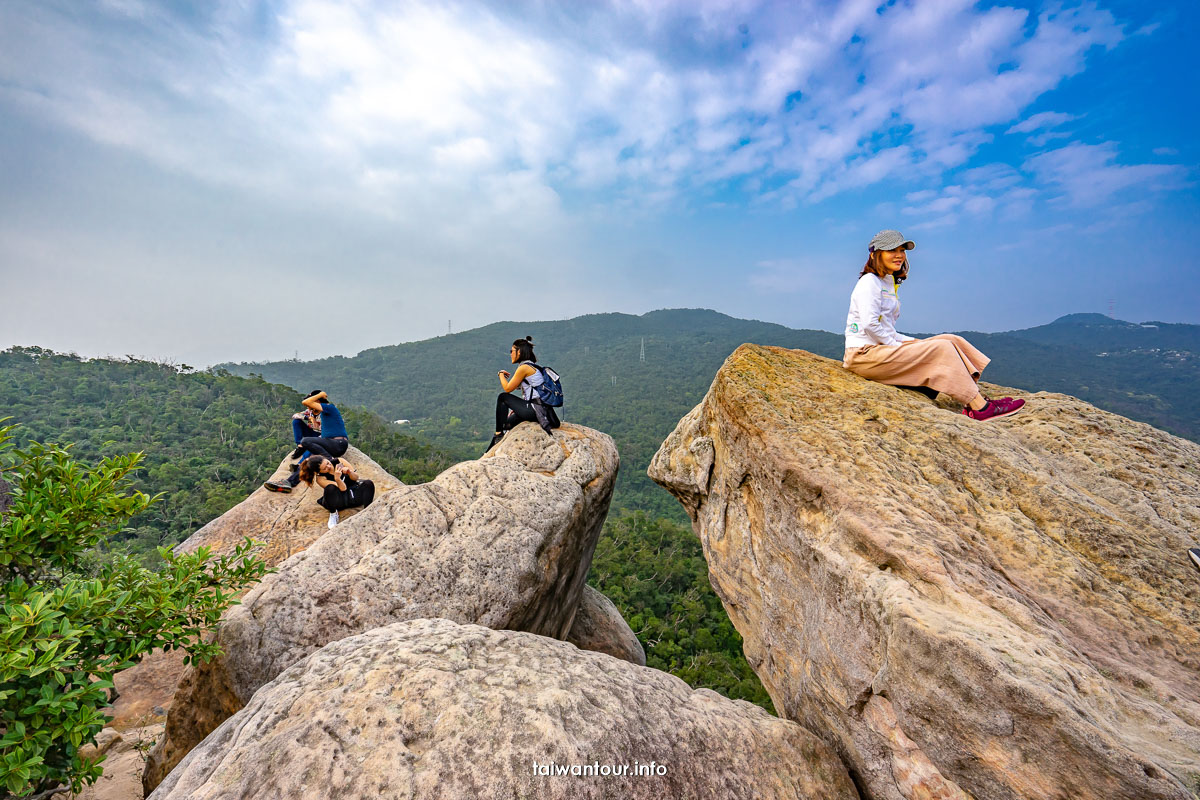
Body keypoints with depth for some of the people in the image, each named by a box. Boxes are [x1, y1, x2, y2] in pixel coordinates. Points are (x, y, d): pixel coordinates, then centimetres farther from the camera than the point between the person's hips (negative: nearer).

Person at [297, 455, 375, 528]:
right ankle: (333, 514, -12)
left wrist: (349, 471, -20)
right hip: (339, 501, -2)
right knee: (330, 488, -35)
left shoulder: (340, 461, -5)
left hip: (353, 495, 2)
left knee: (369, 484, -27)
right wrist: (337, 479, -39)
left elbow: (356, 477, 2)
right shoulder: (320, 478, -11)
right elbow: (343, 488, -19)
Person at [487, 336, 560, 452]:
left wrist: (501, 374, 12)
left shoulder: (524, 367, -10)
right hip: (543, 410, 9)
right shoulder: (533, 366, 18)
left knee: (502, 397, 0)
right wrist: (517, 407, 21)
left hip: (534, 410, -9)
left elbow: (507, 388, -5)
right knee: (509, 422, 19)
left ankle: (499, 434, 3)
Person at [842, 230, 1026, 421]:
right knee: (941, 349, -14)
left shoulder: (889, 284, 22)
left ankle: (974, 402, -11)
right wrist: (896, 345, -12)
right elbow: (869, 324, -20)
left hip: (883, 347, 9)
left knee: (950, 340, -1)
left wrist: (917, 342, 7)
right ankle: (980, 408, -10)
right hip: (865, 354, -9)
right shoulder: (869, 282, -8)